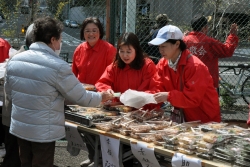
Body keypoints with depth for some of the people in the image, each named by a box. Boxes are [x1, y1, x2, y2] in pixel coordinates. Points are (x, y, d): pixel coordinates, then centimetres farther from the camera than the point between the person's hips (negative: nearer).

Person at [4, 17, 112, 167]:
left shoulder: (14, 60, 1)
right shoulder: (57, 66, -18)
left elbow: (10, 94, 13)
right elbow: (80, 97, -10)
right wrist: (101, 97, 8)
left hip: (19, 127, 6)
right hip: (43, 132, -6)